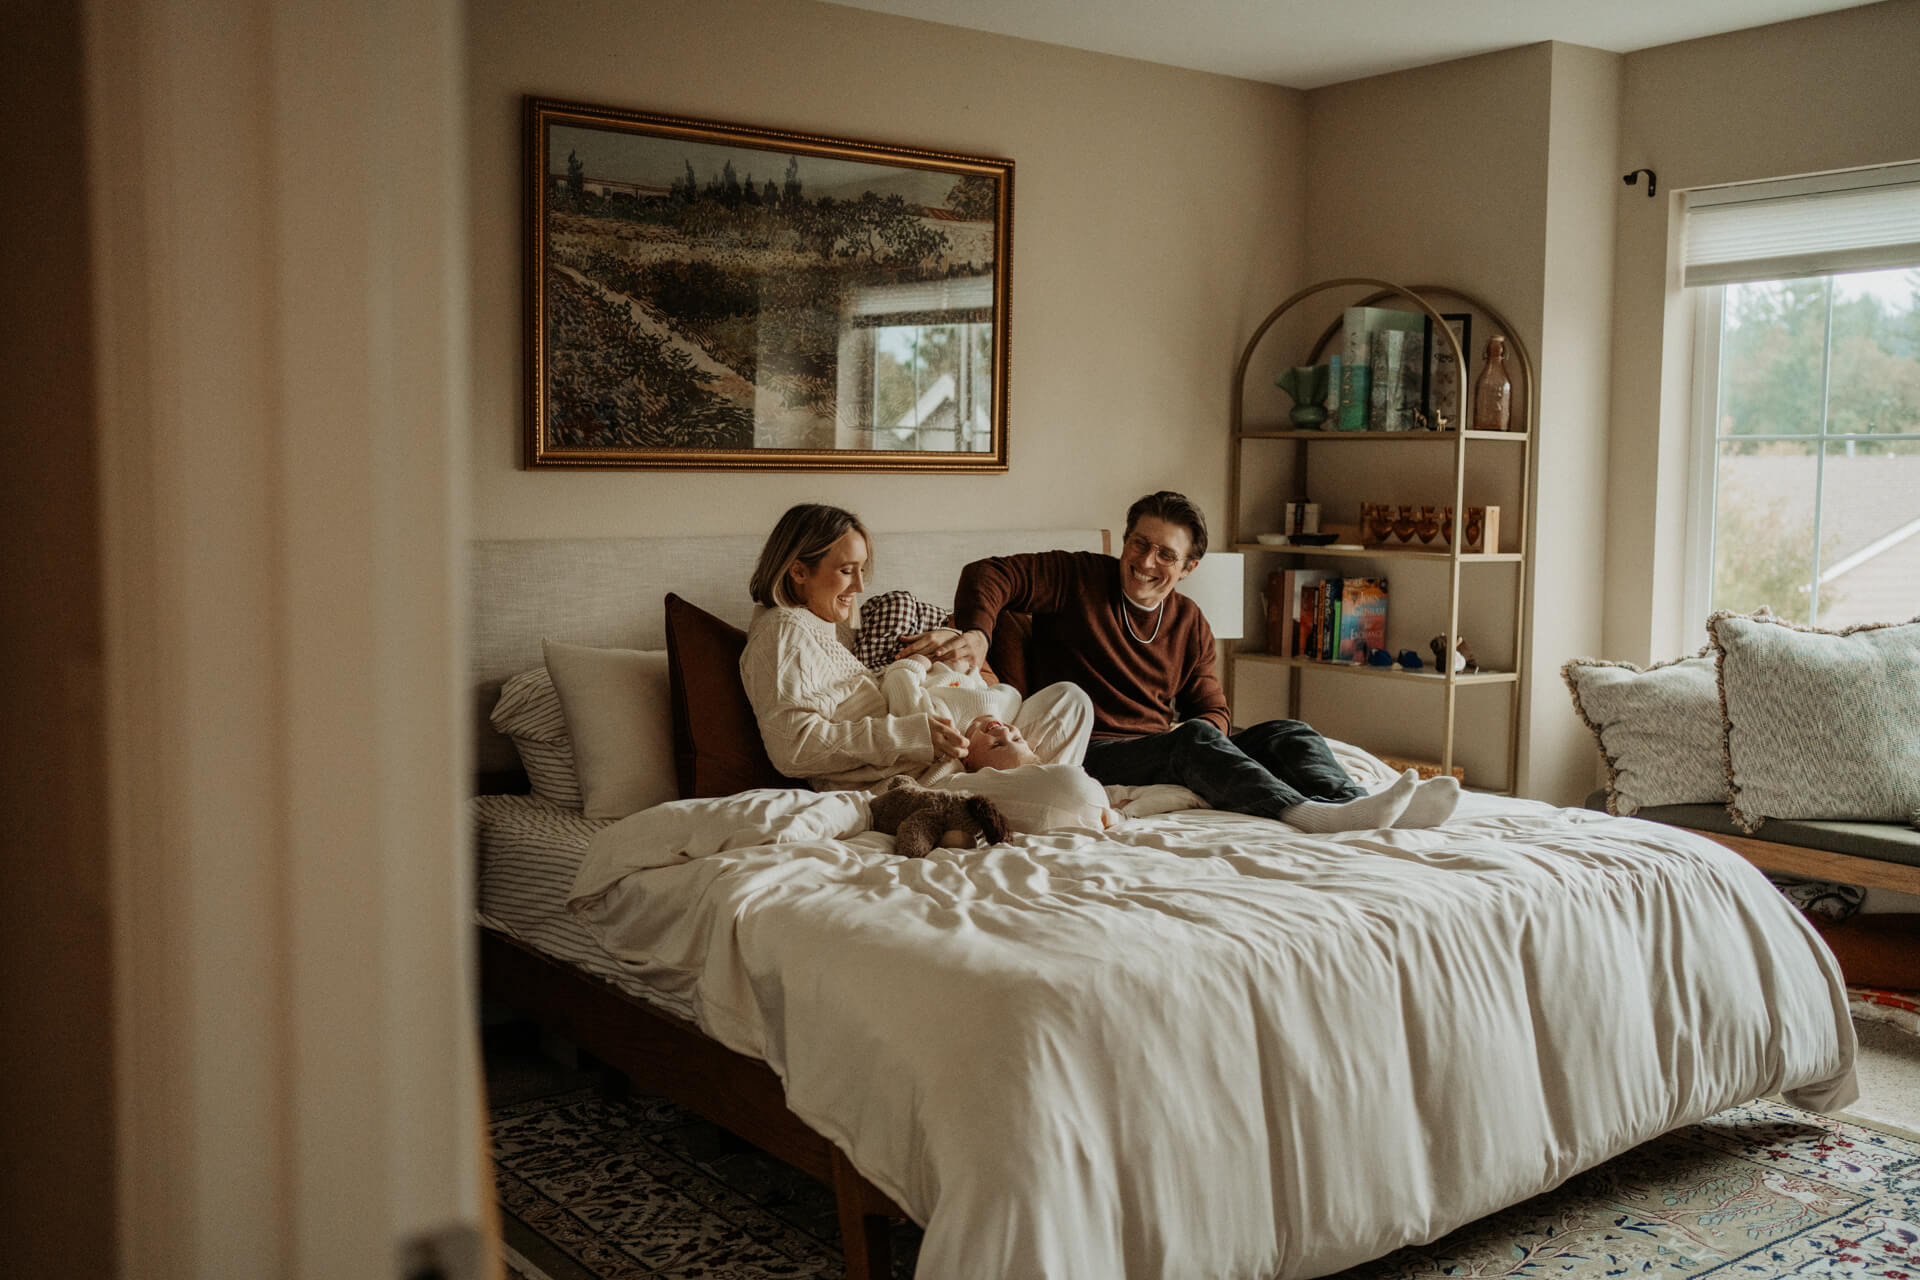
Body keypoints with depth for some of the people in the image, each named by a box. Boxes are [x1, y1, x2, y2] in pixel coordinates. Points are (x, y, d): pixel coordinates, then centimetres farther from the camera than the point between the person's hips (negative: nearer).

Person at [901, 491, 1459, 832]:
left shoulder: (1189, 622, 18)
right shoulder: (1078, 579, 4)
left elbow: (1212, 709, 18)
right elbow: (988, 575, -5)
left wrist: (1209, 734, -8)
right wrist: (976, 633, -26)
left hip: (1169, 753, 6)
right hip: (1095, 755, -6)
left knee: (1286, 733, -15)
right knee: (1192, 738, -35)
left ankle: (1356, 804, -43)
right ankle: (1307, 814, -56)